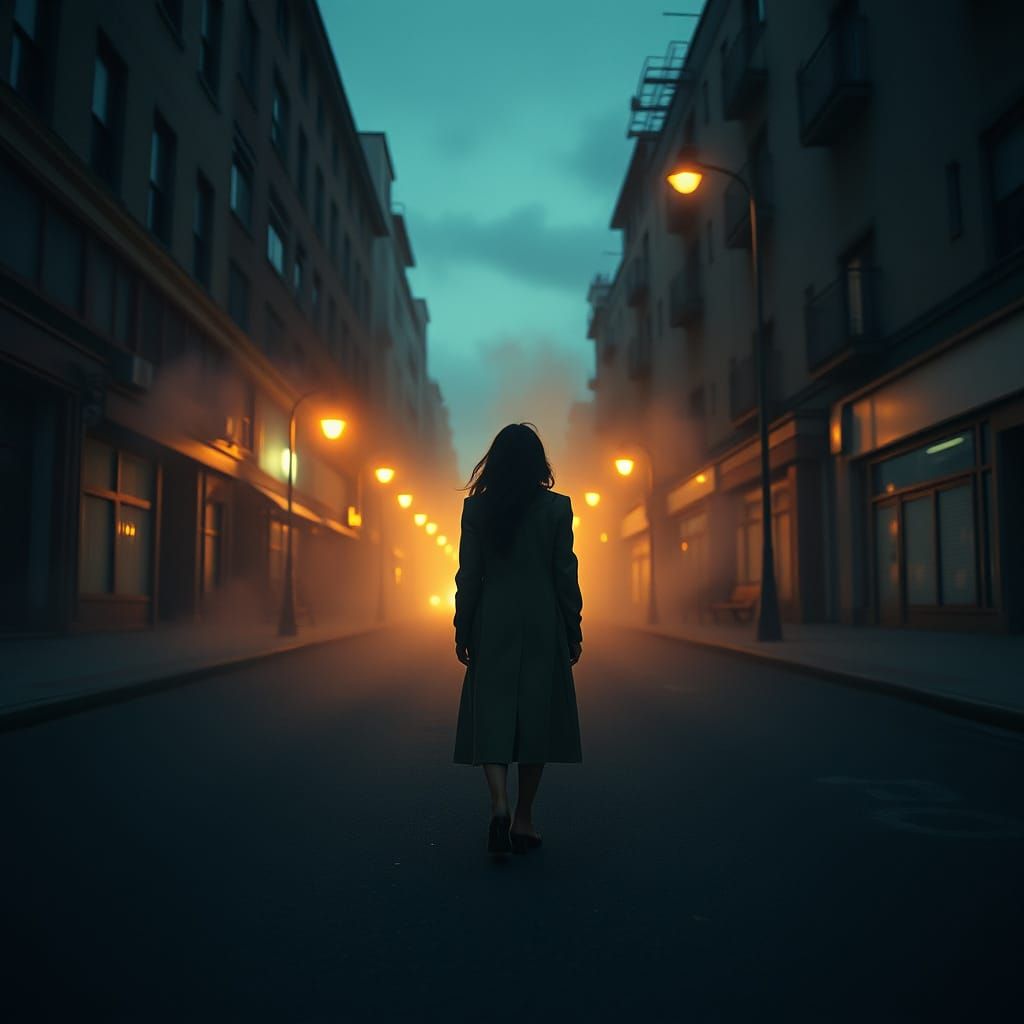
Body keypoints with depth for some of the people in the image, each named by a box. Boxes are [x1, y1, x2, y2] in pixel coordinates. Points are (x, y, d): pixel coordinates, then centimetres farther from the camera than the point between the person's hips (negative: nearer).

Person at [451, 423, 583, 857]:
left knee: (491, 713, 5)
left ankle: (500, 803, -15)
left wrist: (462, 630, 7)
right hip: (542, 626, 0)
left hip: (492, 626, 0)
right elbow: (566, 573, -2)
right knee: (535, 714, 8)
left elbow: (468, 575, 0)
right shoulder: (556, 507, -3)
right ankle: (523, 820, 14)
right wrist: (574, 629, 6)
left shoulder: (476, 508, -1)